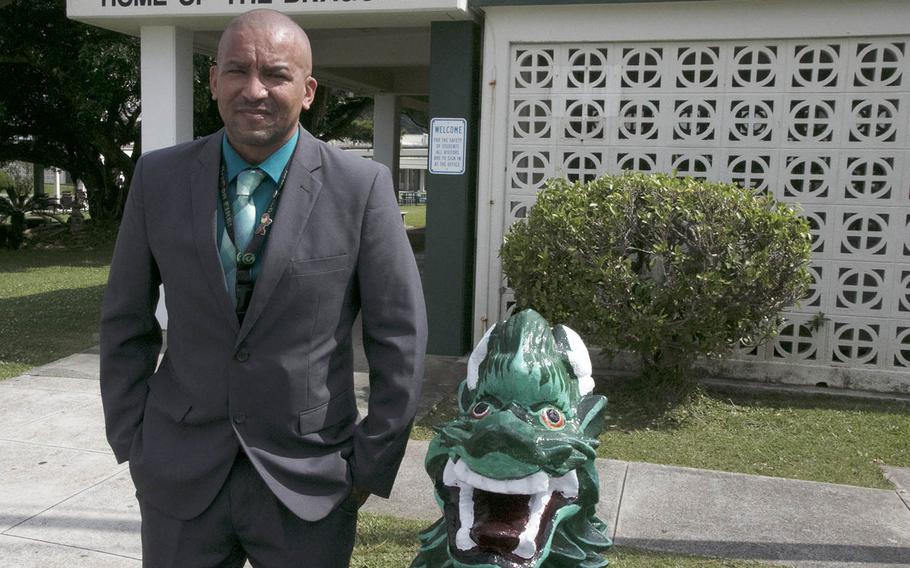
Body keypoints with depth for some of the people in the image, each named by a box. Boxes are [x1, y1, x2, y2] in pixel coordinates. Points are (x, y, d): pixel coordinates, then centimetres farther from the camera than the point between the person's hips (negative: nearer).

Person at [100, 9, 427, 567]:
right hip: (179, 477, 2)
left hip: (308, 477, -2)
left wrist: (373, 465, -4)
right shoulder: (159, 177, -2)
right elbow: (126, 323, 6)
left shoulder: (361, 186, -10)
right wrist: (132, 442, 4)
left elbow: (399, 337, -5)